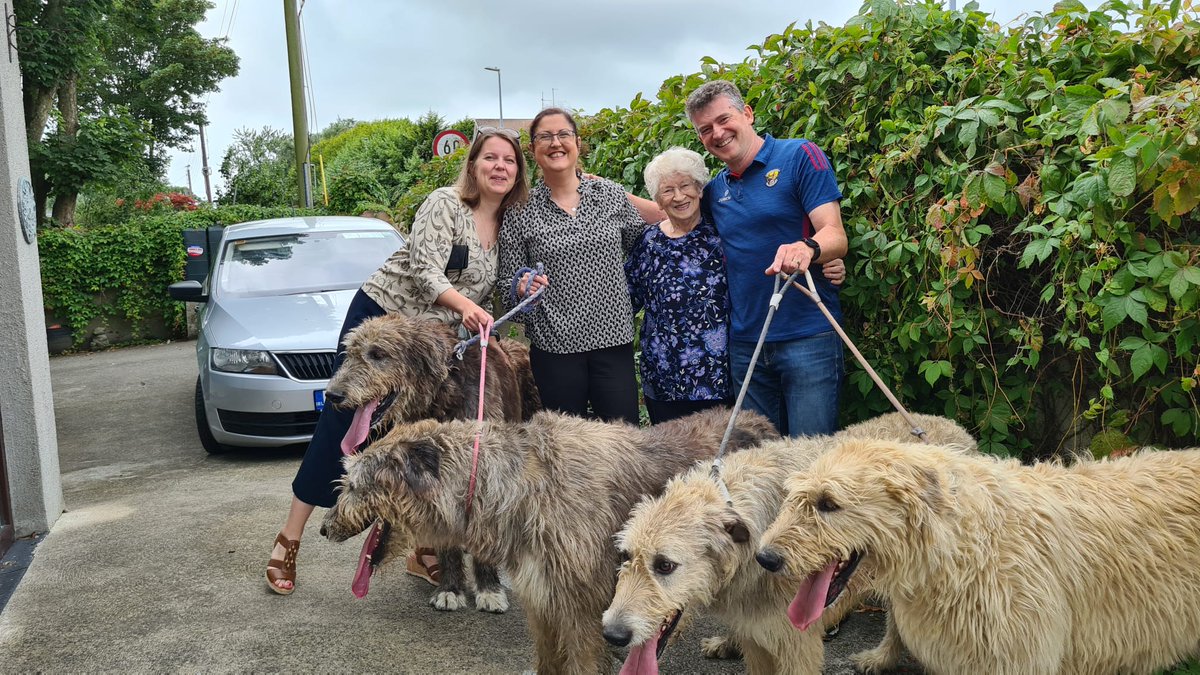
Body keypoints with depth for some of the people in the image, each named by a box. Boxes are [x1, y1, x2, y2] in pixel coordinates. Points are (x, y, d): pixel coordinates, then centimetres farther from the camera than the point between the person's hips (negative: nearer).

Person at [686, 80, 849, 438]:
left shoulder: (800, 156, -5)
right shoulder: (714, 190, 13)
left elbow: (835, 236, -13)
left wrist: (807, 248, -36)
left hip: (808, 337, -6)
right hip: (745, 343, 6)